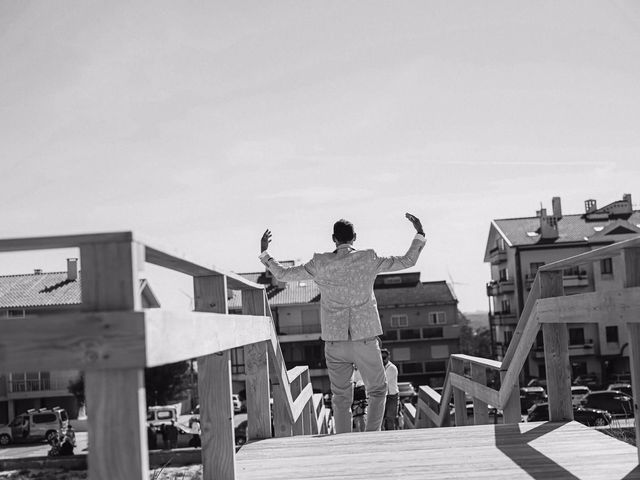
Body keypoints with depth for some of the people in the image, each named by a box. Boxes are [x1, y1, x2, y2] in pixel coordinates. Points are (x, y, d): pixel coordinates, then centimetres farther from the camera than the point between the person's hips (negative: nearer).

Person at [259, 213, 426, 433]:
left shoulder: (320, 264, -5)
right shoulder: (369, 260, -6)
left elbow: (282, 274, 2)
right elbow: (408, 261, 3)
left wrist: (264, 253, 16)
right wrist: (420, 234, 14)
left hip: (335, 341, 1)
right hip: (365, 339, -1)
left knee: (341, 398, 12)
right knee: (377, 391, 18)